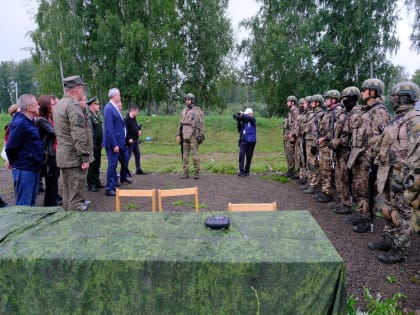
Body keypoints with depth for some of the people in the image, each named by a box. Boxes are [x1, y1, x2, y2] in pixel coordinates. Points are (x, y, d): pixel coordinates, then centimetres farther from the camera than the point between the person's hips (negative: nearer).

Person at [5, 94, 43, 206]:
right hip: (24, 170, -9)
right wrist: (13, 162, -2)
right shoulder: (20, 123, -16)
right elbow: (10, 147, -16)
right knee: (24, 205, -2)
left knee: (31, 202, 18)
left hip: (33, 168, 9)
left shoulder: (30, 122, 13)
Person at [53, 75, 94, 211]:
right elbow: (79, 135, -23)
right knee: (77, 194, -4)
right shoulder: (74, 105, -16)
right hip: (74, 157, -10)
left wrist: (82, 107, 9)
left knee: (68, 192, 17)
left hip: (63, 155, 10)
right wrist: (85, 156, -20)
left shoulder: (60, 104, 16)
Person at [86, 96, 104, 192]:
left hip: (98, 145, 9)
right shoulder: (88, 116, -14)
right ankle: (91, 185, 8)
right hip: (92, 145, -9)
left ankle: (97, 182, 27)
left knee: (97, 165, 16)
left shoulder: (97, 115, 14)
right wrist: (92, 144, -20)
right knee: (91, 165, -1)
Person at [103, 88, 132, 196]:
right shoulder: (109, 109, -18)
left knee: (125, 158, 23)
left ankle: (123, 177, 46)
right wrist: (114, 144, -24)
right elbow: (109, 129, -23)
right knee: (113, 164, -3)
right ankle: (109, 188, 7)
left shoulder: (115, 107, 10)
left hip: (120, 140, 10)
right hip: (113, 142, -10)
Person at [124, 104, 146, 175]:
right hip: (130, 141, -9)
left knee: (137, 154, 12)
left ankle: (138, 170, 20)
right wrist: (129, 138, -21)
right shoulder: (126, 119, -16)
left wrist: (139, 129, 4)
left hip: (135, 140, 9)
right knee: (128, 155, -1)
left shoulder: (134, 118, 10)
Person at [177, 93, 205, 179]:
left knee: (195, 154, -4)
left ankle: (197, 172, 3)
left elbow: (201, 124, -5)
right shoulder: (184, 111, 14)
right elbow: (180, 124, 15)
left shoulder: (198, 111, -2)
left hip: (194, 135, -5)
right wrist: (179, 135, 8)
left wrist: (201, 135, -12)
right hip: (185, 136, 5)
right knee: (185, 154, 4)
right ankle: (186, 172, 9)